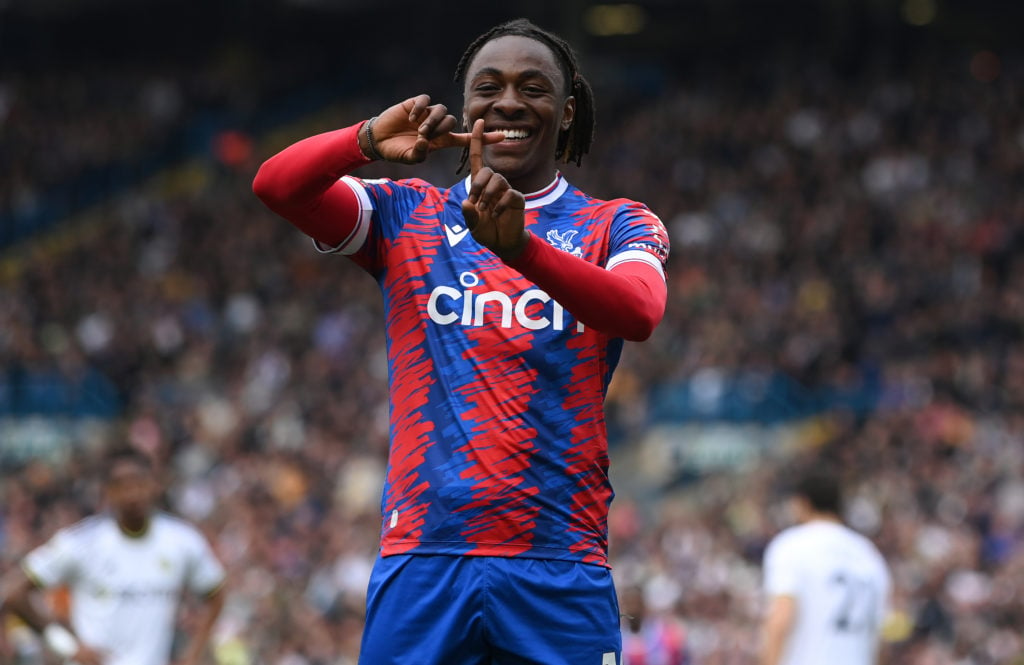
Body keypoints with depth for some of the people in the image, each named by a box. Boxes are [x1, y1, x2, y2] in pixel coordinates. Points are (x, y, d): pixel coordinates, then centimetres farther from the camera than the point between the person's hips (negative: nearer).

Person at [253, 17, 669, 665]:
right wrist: (370, 139, -23)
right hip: (421, 559, 1)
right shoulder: (407, 215, 13)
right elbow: (277, 185, -3)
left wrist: (520, 248, -31)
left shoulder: (615, 224, 8)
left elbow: (640, 311, -14)